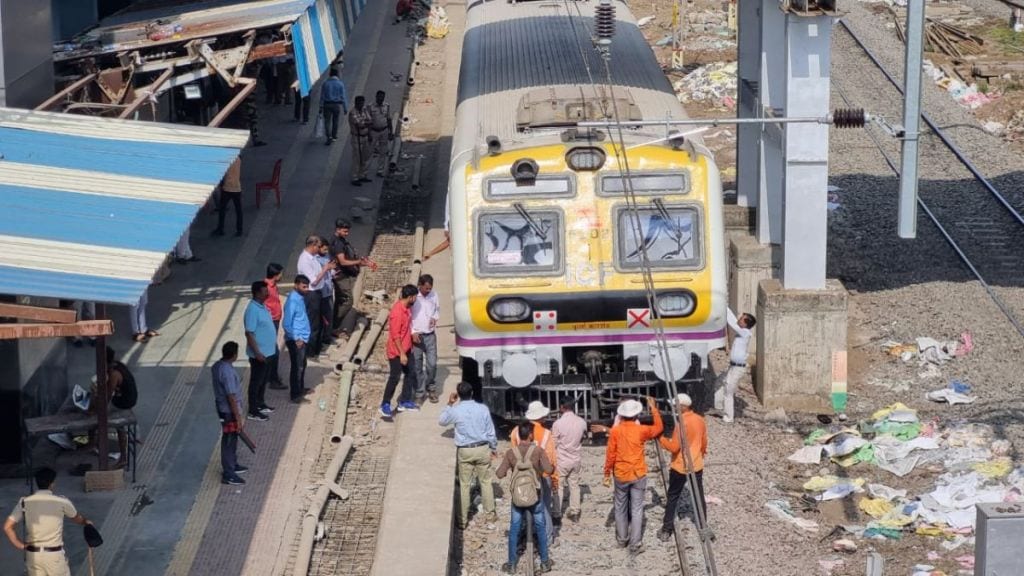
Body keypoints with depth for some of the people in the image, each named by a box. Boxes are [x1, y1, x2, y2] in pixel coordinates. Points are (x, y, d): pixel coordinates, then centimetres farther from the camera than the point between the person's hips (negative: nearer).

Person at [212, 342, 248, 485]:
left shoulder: (217, 366, 1)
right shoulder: (228, 372, -29)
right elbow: (231, 397, -26)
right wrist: (238, 418, -19)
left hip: (222, 407, 9)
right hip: (229, 410, -9)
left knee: (232, 438, 24)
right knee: (229, 440, 0)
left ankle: (232, 465, 39)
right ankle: (228, 474, 8)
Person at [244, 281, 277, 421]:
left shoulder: (262, 305, 6)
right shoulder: (253, 310, -24)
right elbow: (249, 333, -25)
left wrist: (273, 345, 21)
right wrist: (257, 353, -26)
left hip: (268, 351, 9)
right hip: (259, 354, -9)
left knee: (263, 380, 21)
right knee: (256, 382, 1)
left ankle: (260, 404, 36)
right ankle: (253, 411, 10)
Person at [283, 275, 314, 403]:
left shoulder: (300, 298, 7)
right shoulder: (293, 300, -22)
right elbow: (287, 324, -23)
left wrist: (303, 337, 17)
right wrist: (296, 339, -23)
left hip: (302, 338, 9)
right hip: (296, 340, -9)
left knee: (302, 365, 20)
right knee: (297, 367, -2)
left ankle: (300, 389, 34)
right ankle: (295, 394, 5)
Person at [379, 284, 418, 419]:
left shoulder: (406, 308, 2)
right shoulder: (397, 312, -27)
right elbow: (395, 335, -25)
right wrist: (402, 354, -23)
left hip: (405, 349, 9)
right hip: (396, 351, -9)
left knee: (410, 374, 15)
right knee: (394, 378, -3)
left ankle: (405, 402, 27)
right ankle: (385, 405, 7)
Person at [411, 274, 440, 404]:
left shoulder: (433, 295, -1)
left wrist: (435, 318, -4)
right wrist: (412, 332, -14)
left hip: (430, 335, 3)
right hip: (416, 336, -3)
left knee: (432, 364, 1)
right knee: (417, 366, 3)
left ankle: (431, 389, 22)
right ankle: (420, 393, 13)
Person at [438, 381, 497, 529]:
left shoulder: (455, 411, -11)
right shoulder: (483, 409, -6)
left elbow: (441, 421, 10)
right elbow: (490, 431, 1)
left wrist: (450, 404, 15)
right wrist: (494, 448, 15)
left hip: (464, 451, -1)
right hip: (482, 449, 1)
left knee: (464, 485, 7)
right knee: (485, 482, 16)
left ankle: (462, 520, 12)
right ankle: (489, 514, 25)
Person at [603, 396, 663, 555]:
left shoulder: (615, 431, -8)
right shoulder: (641, 430, -10)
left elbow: (610, 455, -6)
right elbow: (659, 428, 7)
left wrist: (607, 474, 4)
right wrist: (654, 409, 10)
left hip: (621, 475, 1)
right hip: (638, 475, -1)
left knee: (620, 508, 17)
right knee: (637, 510, 2)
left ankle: (622, 539, 26)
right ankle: (635, 545, -1)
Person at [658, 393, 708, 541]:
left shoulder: (682, 423, -23)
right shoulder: (700, 420, -1)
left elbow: (674, 447, -21)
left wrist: (660, 439, -10)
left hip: (680, 467, -6)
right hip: (697, 465, 6)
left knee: (672, 497, 6)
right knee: (699, 496, 13)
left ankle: (667, 529, 9)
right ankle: (703, 526, 18)